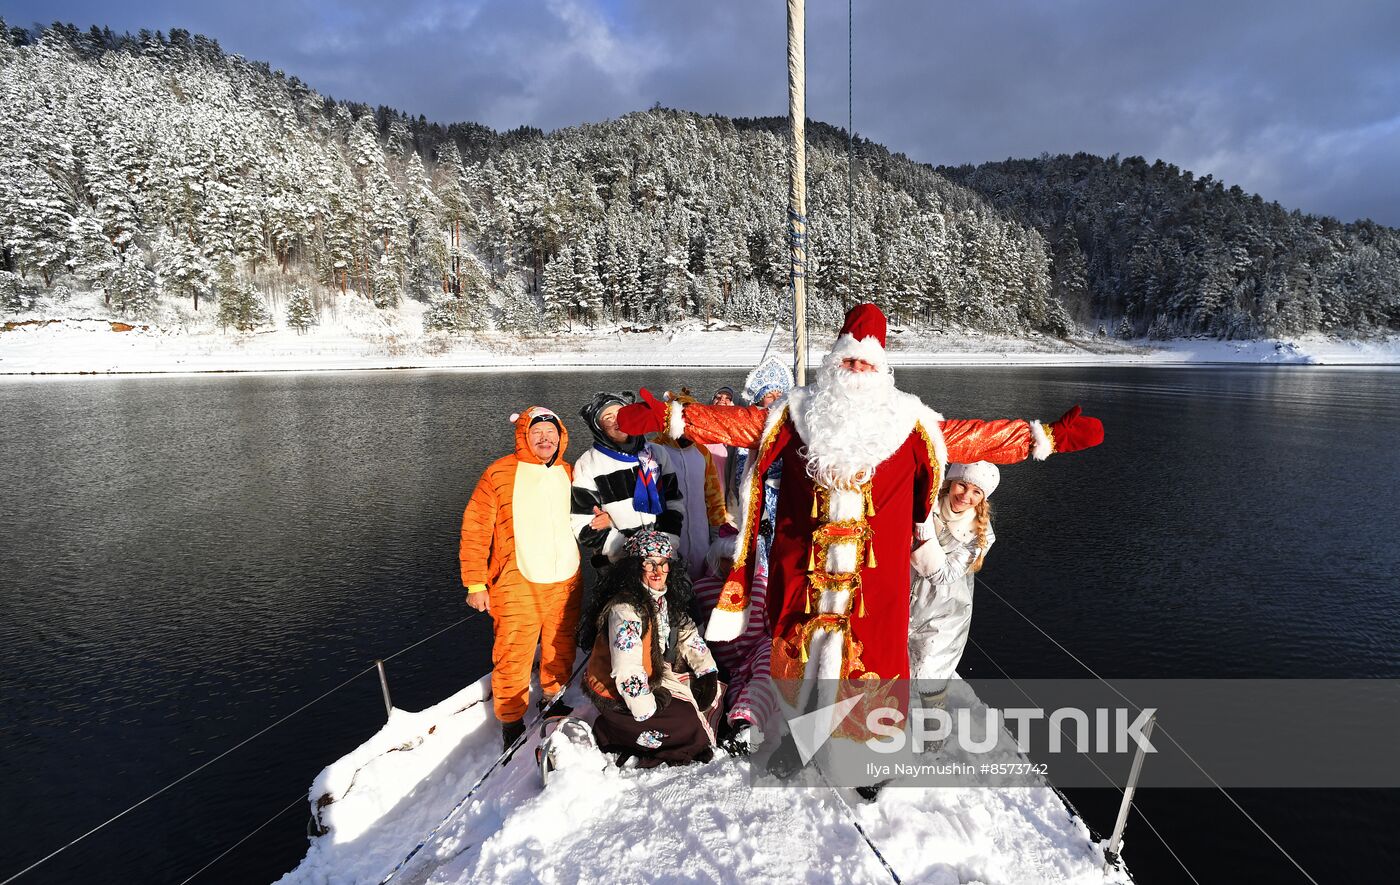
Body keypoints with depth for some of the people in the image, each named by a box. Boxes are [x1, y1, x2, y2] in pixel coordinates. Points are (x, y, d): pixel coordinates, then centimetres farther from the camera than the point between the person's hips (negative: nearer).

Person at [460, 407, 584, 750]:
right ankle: (511, 721, 19)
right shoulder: (500, 474, -6)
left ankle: (553, 699, 38)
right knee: (513, 656, 0)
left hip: (565, 582, 4)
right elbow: (475, 530, -6)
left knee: (561, 648, 15)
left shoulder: (569, 474, 9)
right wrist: (475, 584, -8)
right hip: (518, 584, -4)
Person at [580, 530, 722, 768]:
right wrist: (648, 710, -22)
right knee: (689, 723, -12)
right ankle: (608, 732, -3)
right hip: (616, 694, -9)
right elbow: (627, 673, -31)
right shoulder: (625, 610, -29)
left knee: (711, 692, 6)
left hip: (652, 677, 9)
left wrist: (708, 672, 1)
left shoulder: (665, 597, 1)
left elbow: (687, 633, 11)